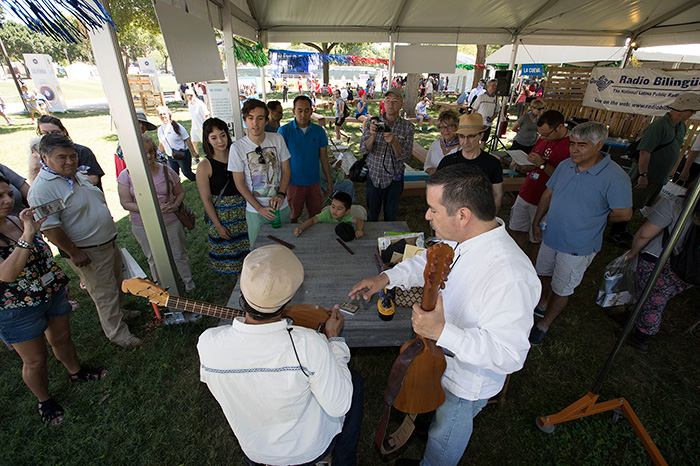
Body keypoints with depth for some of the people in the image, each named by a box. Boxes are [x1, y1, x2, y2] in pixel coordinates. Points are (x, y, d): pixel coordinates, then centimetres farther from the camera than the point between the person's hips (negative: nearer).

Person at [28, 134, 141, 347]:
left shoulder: (78, 175, 8)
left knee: (115, 283, 24)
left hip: (109, 242, 9)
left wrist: (108, 221, 22)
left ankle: (118, 311, 46)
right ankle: (117, 332, 19)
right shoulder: (42, 188, -20)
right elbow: (48, 227, -24)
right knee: (104, 293, 4)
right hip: (87, 253, -8)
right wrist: (73, 252, -22)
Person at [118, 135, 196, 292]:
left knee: (179, 255, 12)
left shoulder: (166, 171, -5)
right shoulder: (126, 175, -7)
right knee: (154, 259, 18)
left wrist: (175, 205, -15)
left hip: (172, 222, 0)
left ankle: (188, 280, 35)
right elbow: (126, 203, -10)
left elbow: (180, 192, 6)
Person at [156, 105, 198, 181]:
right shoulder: (160, 129, 5)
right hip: (170, 157, 5)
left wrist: (194, 153, -11)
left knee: (187, 173, 3)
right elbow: (161, 144, 17)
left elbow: (187, 140, -9)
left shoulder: (177, 126, -9)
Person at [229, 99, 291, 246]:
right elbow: (239, 184, -7)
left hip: (281, 206, 2)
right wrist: (259, 208, -12)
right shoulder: (237, 147, -10)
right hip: (255, 211, -2)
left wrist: (281, 194, -13)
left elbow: (286, 170, 2)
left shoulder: (277, 139, -4)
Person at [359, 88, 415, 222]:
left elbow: (405, 156, -13)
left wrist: (394, 141, -31)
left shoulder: (408, 127, -4)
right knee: (372, 216, 14)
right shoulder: (373, 123, -1)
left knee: (390, 216, 14)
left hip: (394, 179, -1)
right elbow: (364, 149, -10)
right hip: (374, 177, 1)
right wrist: (372, 136, -31)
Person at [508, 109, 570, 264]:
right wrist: (519, 166, -5)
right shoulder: (544, 139, 8)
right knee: (518, 232, 15)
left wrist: (542, 164, -25)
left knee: (536, 240, 6)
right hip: (524, 195, 7)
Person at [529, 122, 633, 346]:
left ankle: (544, 324, 29)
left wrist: (592, 219, -4)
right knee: (546, 275, 24)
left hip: (578, 246, -5)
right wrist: (537, 221, 8)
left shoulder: (615, 178, -21)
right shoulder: (565, 165, -3)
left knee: (561, 290, 9)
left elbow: (624, 213, -15)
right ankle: (543, 303, 50)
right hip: (550, 236, 5)